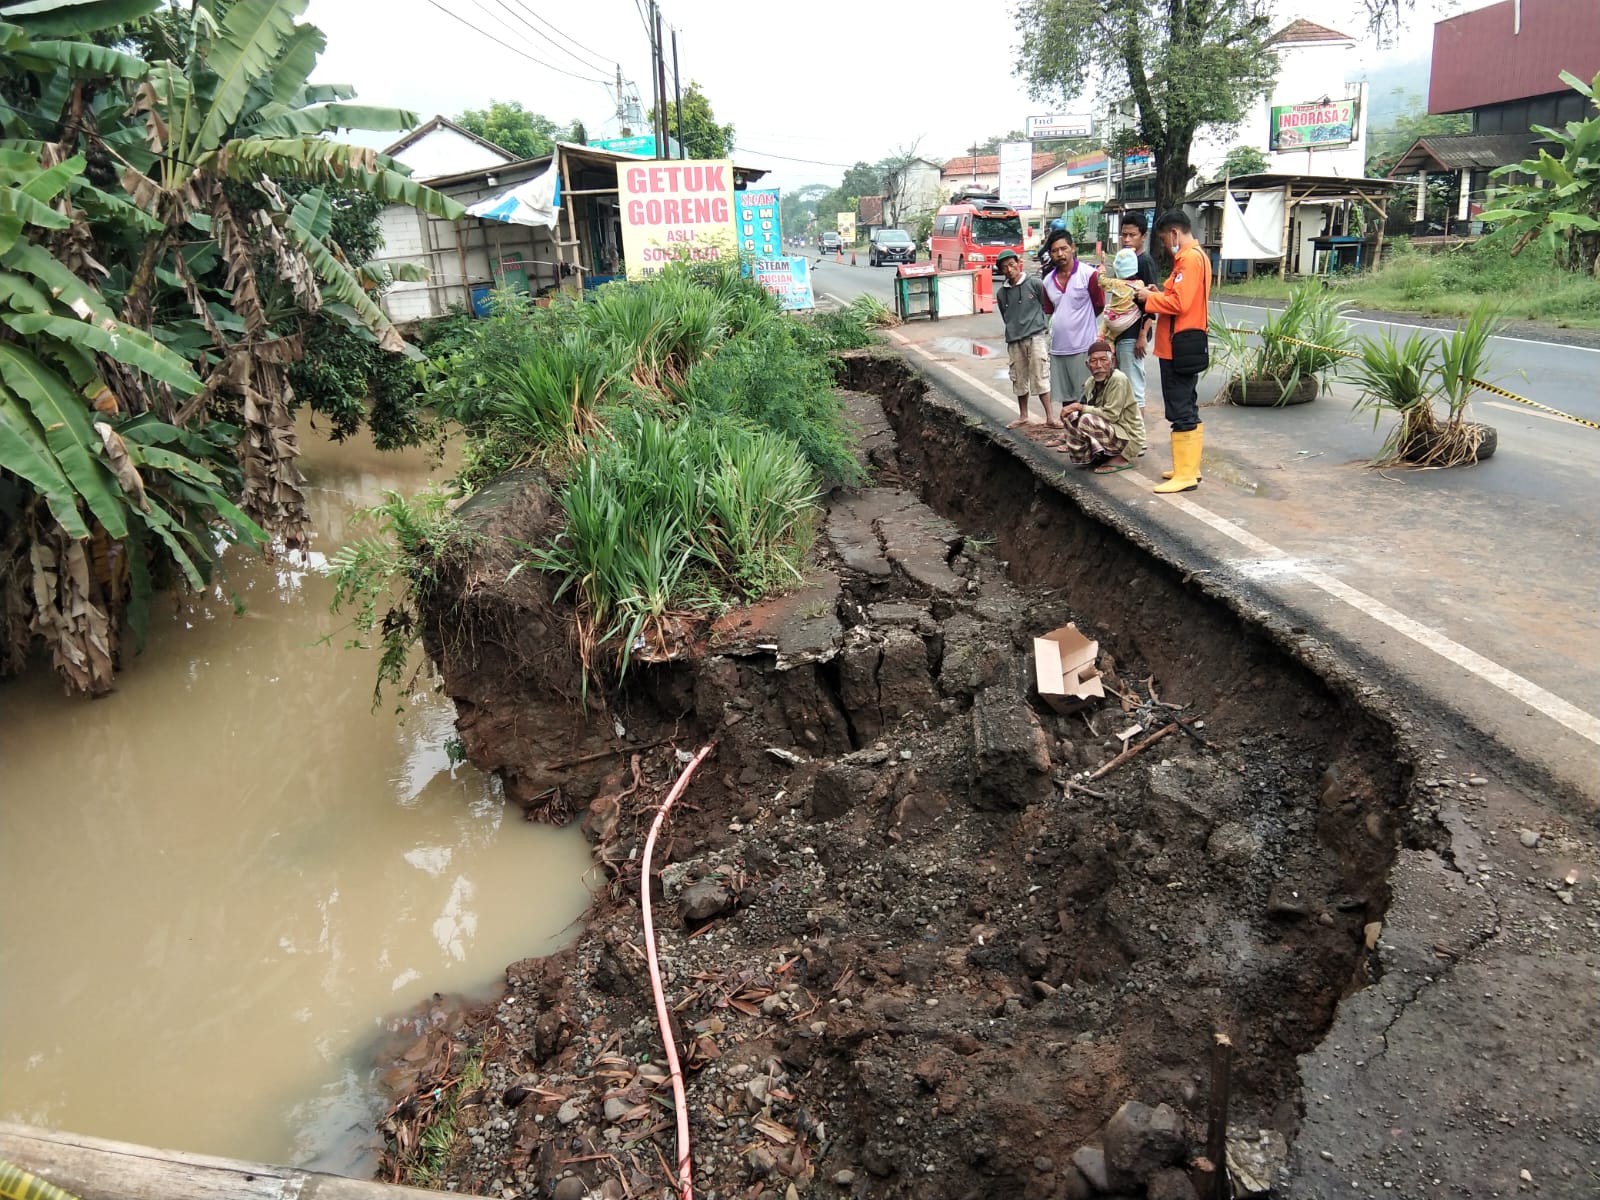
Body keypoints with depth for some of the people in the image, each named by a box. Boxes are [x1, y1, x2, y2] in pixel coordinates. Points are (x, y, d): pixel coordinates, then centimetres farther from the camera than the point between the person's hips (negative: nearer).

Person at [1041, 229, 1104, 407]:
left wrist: (1080, 320, 12)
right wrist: (1065, 322, 10)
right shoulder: (1048, 281, 8)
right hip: (1057, 349, 5)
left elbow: (1099, 306, 2)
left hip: (1082, 348, -5)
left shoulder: (1089, 274, -7)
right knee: (1065, 398, 12)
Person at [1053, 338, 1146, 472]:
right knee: (1071, 416, -4)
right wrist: (1073, 408, -15)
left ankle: (1120, 459, -15)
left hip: (1129, 438, -7)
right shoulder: (1091, 382, 4)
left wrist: (1080, 407, -21)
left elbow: (1111, 414, -25)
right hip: (1111, 430, 8)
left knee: (1087, 420, -29)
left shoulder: (1118, 379, -20)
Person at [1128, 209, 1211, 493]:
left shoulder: (1189, 258, -15)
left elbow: (1179, 303, -23)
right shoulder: (1196, 256, 17)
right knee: (1188, 408, 15)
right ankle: (1189, 467, 24)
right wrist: (1159, 293, 5)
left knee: (1180, 411, -8)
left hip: (1179, 346, -11)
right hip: (1187, 345, 11)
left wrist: (1149, 297, -10)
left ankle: (1185, 475, -5)